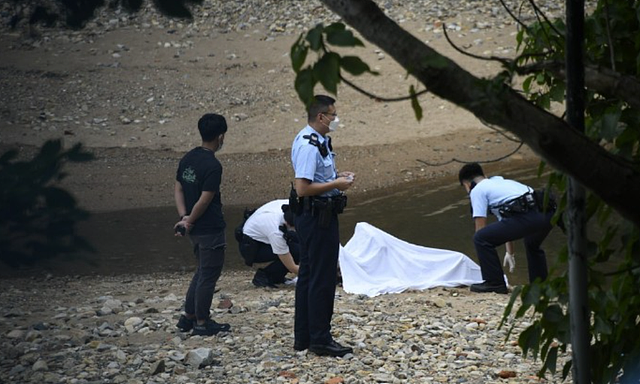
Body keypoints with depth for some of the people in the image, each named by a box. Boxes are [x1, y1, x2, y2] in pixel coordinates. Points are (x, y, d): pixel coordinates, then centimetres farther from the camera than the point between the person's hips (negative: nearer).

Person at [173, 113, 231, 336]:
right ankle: (201, 324, 10)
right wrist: (189, 221, -8)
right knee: (209, 275, 3)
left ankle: (187, 318, 25)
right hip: (210, 229, -8)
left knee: (202, 271, 21)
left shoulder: (188, 158, 6)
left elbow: (178, 189, 8)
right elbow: (205, 200, -21)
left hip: (195, 229, 8)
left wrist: (184, 217, -1)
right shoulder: (212, 166, -20)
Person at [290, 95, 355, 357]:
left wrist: (336, 176, 12)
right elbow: (302, 188, -27)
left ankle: (303, 337, 22)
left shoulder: (315, 141, 12)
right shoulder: (309, 146, -21)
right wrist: (336, 185, -19)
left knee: (307, 275, 15)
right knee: (322, 278, -5)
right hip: (318, 216, -11)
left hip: (314, 216, 11)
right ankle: (320, 340, 1)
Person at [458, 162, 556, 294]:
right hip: (548, 213, 9)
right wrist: (509, 253, 49)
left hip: (526, 216, -9)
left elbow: (480, 228, 10)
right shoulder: (500, 182, 35)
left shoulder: (477, 190, 12)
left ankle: (494, 283, 5)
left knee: (481, 239, 0)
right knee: (532, 245, 39)